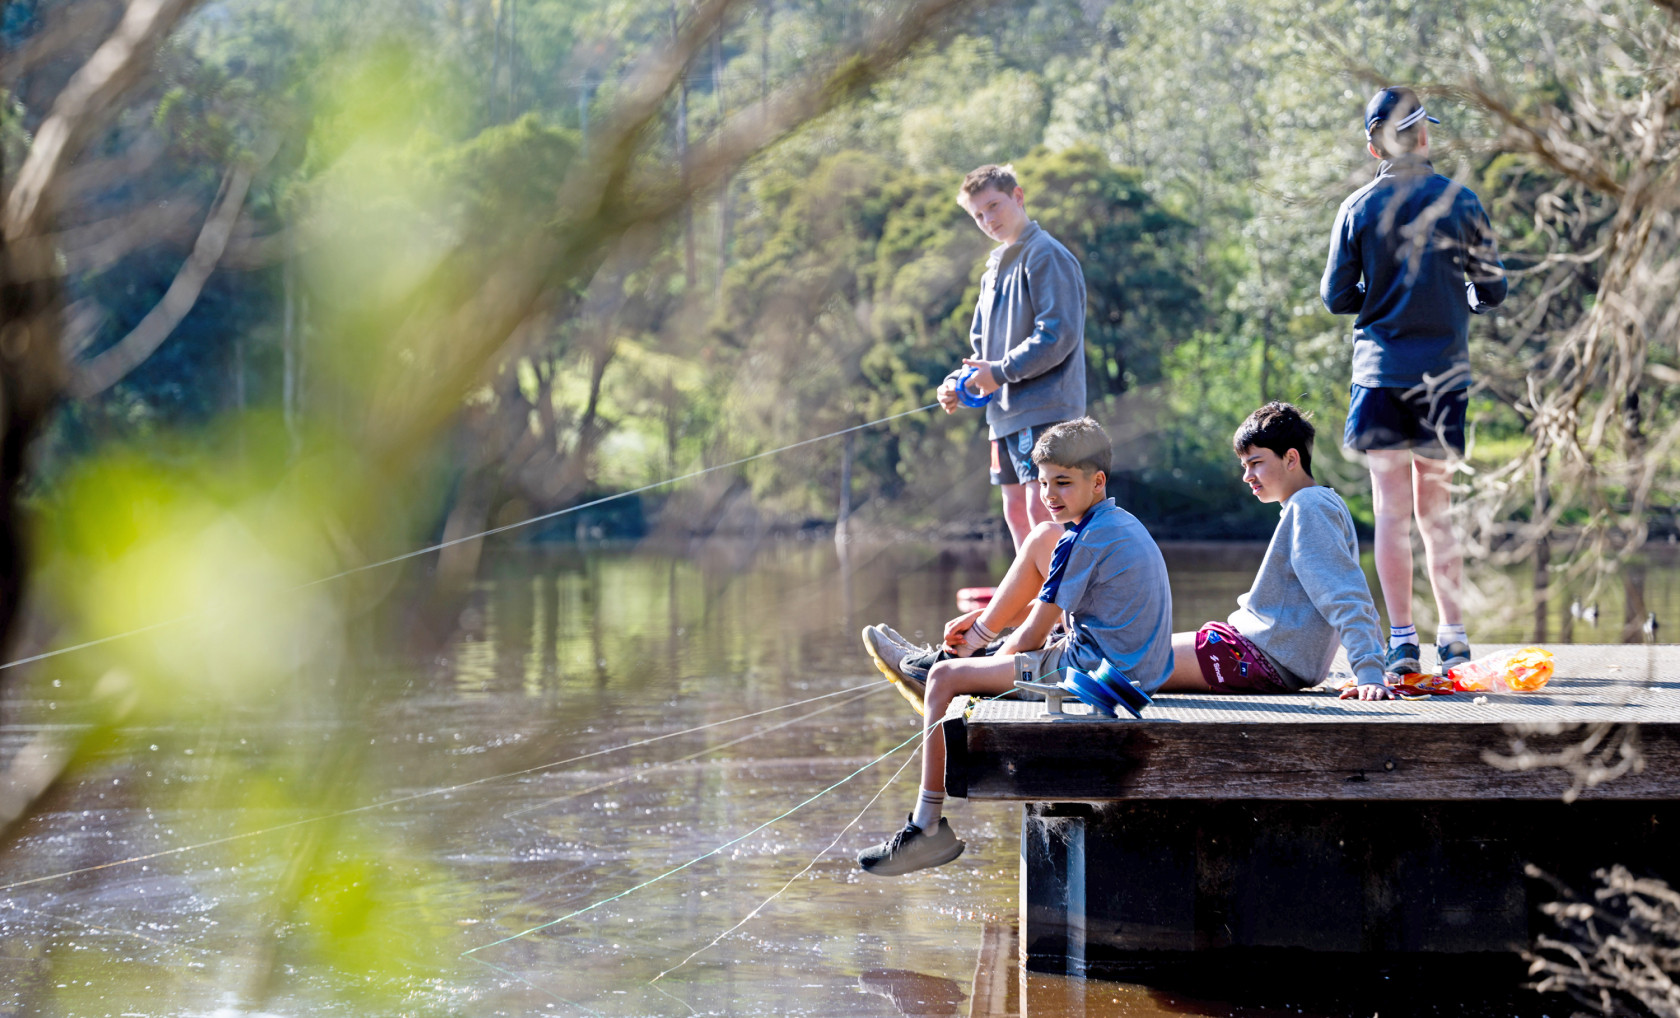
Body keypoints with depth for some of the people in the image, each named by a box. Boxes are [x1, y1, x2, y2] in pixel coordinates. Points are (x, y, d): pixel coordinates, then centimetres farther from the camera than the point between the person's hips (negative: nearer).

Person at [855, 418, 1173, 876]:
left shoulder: (1084, 540, -15)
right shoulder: (1127, 526, 15)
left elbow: (1031, 636, -13)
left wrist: (994, 661, 6)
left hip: (1094, 669, -11)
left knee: (944, 678, -7)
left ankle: (928, 828, -6)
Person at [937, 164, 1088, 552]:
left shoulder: (1046, 255, -7)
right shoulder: (995, 268, 21)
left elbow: (1059, 334, -17)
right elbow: (982, 347, 25)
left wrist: (1001, 372, -16)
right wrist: (958, 383, 6)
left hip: (1044, 408, -9)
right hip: (1006, 414, 9)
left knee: (1041, 508, -16)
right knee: (1016, 510, 11)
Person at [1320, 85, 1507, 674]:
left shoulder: (1357, 209, -1)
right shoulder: (1461, 202, 0)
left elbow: (1336, 297, 1)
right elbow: (1492, 292, 3)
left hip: (1380, 371, -1)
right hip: (1444, 372, 1)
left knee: (1392, 510, 0)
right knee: (1435, 510, 10)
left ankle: (1402, 641, -4)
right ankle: (1453, 638, 8)